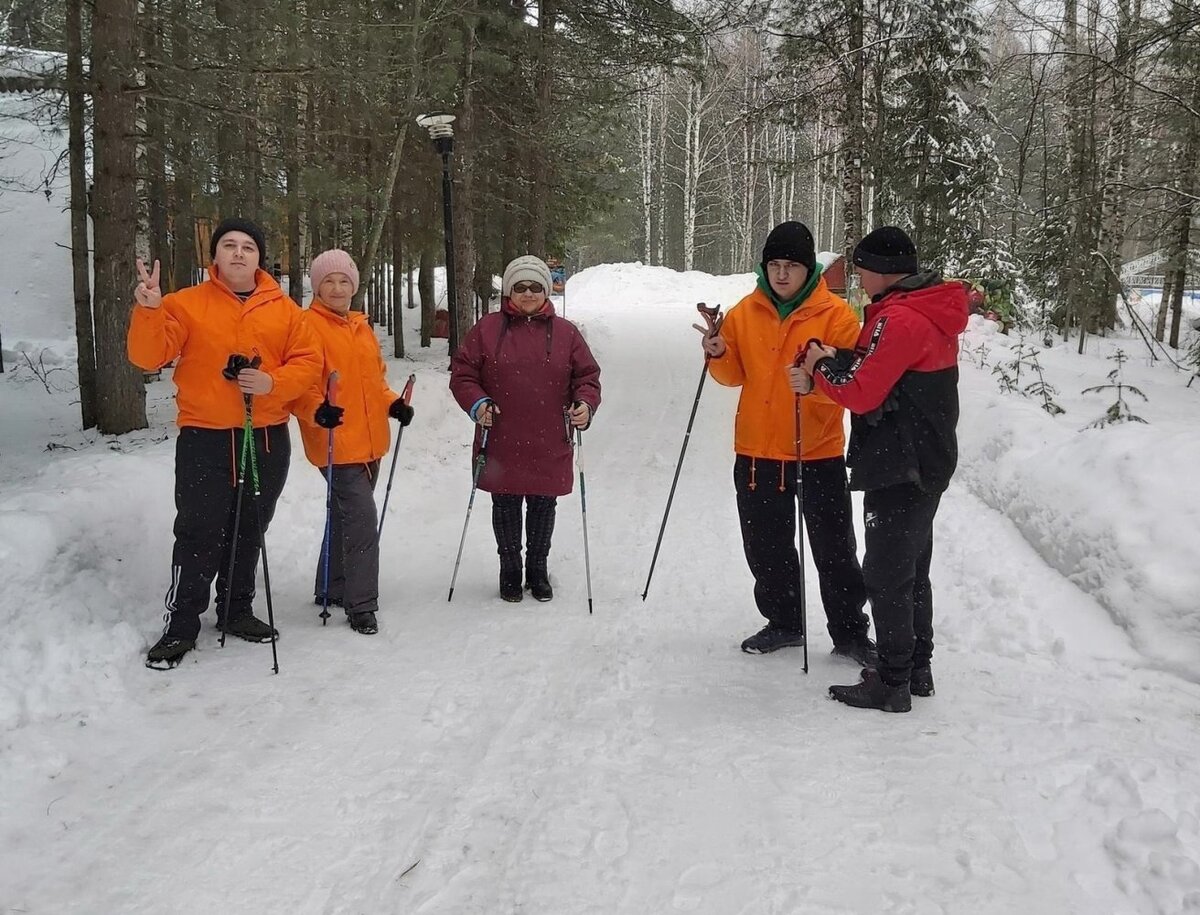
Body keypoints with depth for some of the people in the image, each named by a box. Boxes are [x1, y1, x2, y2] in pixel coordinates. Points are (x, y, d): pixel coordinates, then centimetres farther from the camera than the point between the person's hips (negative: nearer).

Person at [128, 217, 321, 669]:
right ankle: (181, 623, 8)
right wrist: (148, 311, -26)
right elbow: (149, 357, -9)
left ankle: (236, 610, 29)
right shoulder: (186, 304, -1)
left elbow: (308, 362, 4)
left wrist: (273, 383, -14)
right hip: (205, 439, -3)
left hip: (268, 439, 3)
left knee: (249, 531, 14)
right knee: (199, 534, -4)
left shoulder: (283, 309, 7)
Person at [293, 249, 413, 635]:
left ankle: (332, 589, 32)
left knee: (346, 515, 18)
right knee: (361, 520, -12)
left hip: (370, 441, 8)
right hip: (336, 442, -8)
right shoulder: (307, 325, -8)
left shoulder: (362, 327, 15)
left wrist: (393, 403, 8)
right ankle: (361, 605, -4)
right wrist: (317, 410, -32)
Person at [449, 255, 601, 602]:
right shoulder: (488, 328, 2)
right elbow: (462, 372, 4)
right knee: (506, 507, 10)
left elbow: (588, 376, 8)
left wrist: (586, 405, -11)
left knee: (543, 506, 11)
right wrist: (476, 403, -13)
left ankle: (538, 569, 30)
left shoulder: (565, 332, 5)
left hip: (549, 445, 1)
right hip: (501, 443, -1)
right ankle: (510, 569, 28)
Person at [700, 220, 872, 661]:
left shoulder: (836, 314, -8)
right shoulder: (745, 312, 3)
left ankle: (850, 633, 21)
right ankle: (783, 623, 33)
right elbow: (735, 375, 10)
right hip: (757, 450, 4)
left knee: (834, 551, 6)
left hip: (819, 452, -4)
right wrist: (719, 355, -10)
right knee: (766, 547, 15)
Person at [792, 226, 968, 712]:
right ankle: (917, 668, 28)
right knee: (912, 571, 18)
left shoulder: (900, 320, -20)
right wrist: (832, 365, -4)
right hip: (927, 465, 10)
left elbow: (861, 393, -21)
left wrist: (821, 368, -4)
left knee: (886, 576, -2)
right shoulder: (931, 312, 12)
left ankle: (892, 684, 6)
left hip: (899, 472, -10)